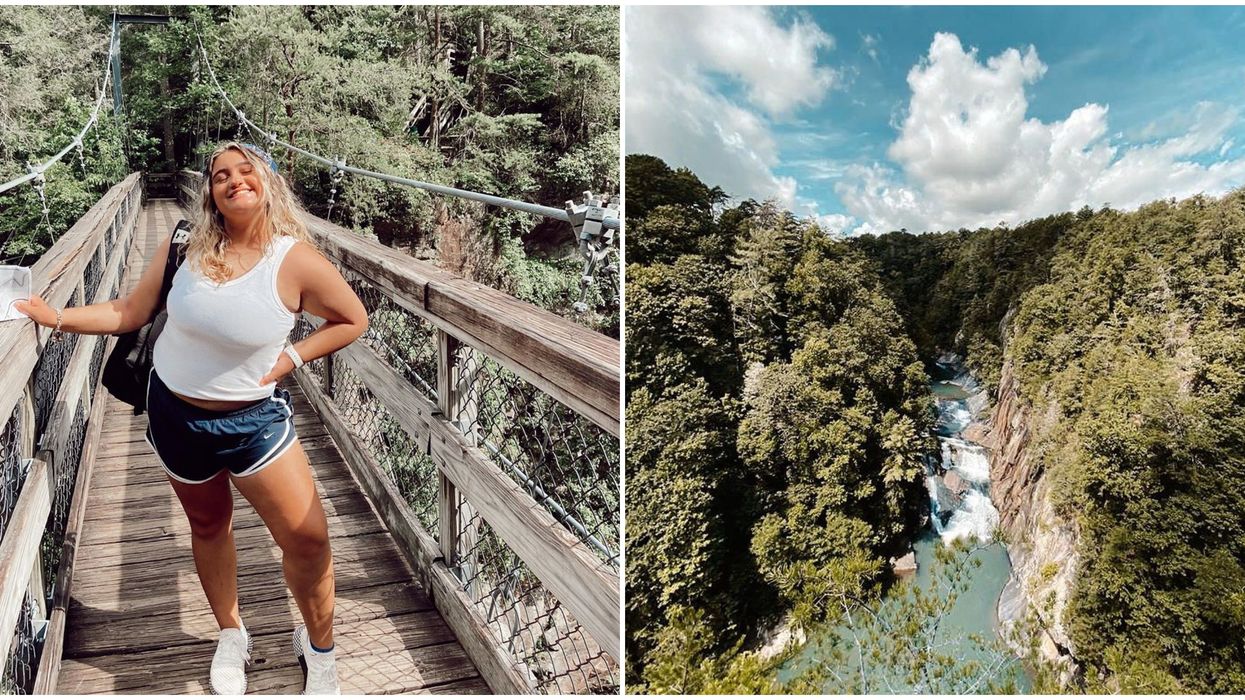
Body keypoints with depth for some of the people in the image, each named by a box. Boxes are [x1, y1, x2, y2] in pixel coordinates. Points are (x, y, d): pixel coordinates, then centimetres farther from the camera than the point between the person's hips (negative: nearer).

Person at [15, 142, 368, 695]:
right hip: (174, 413, 3)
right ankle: (231, 637, 44)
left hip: (252, 420, -3)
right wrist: (58, 317, -6)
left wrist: (294, 356, -10)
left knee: (307, 539, -6)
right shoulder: (185, 247, -7)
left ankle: (318, 646, 22)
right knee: (208, 526, 20)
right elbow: (131, 313, 2)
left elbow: (353, 320, -5)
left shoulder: (297, 261, -17)